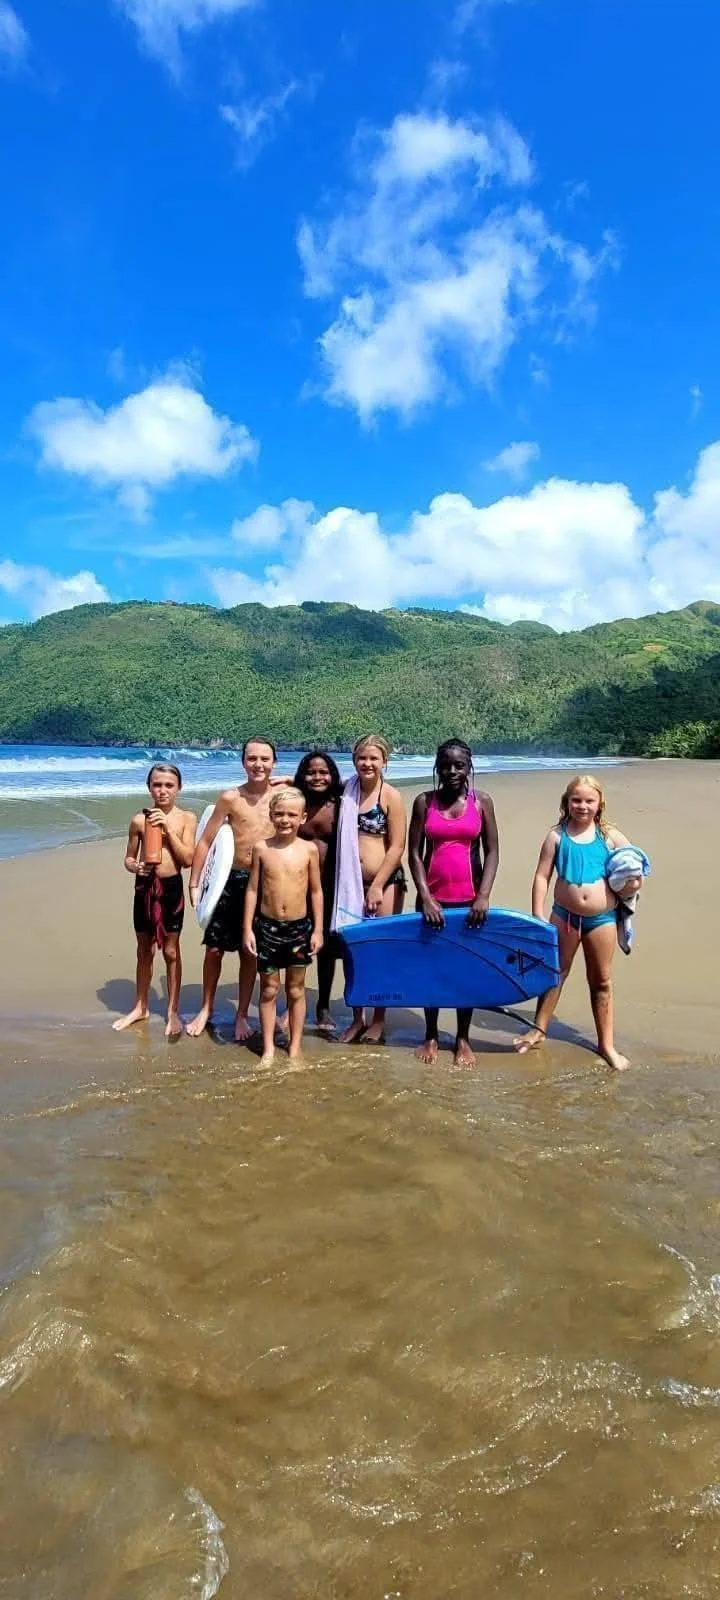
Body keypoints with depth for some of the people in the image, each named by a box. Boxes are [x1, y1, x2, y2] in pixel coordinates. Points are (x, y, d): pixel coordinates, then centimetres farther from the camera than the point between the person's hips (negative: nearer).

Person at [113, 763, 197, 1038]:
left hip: (171, 887, -2)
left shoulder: (187, 818, -4)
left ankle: (173, 1012, 19)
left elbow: (187, 859, -12)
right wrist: (135, 866, -15)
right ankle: (141, 1007, 31)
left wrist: (168, 828, -17)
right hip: (144, 887, 2)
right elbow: (129, 858, 8)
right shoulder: (139, 819, 0)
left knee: (171, 951, 7)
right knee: (144, 951, 15)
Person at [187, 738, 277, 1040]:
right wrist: (194, 883, 0)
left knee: (250, 952, 11)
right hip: (232, 879, 0)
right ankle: (206, 1008, 28)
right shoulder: (230, 798, -5)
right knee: (214, 947, 7)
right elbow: (205, 841, 0)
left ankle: (242, 1015, 27)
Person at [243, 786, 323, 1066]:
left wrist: (318, 929, 0)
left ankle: (295, 1048, 23)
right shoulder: (261, 848, -4)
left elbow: (316, 891, 1)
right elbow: (253, 889, 0)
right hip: (267, 926, 0)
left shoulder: (309, 849, -4)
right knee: (269, 990, 9)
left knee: (295, 990, 11)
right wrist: (247, 928, -2)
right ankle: (268, 1047, 20)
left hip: (299, 927, 0)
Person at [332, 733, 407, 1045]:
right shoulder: (348, 792, 6)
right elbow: (340, 840, 14)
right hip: (351, 882, 4)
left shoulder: (391, 796, -7)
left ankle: (378, 1020, 19)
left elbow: (397, 847, -10)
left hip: (386, 883, -4)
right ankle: (357, 1019, 23)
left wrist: (377, 886, -13)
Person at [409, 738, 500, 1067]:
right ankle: (431, 1036, 25)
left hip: (469, 900, 0)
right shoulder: (424, 801, -1)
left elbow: (492, 852, -2)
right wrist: (425, 898, -12)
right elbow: (414, 853, -3)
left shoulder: (481, 802, -1)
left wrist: (483, 897, -13)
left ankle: (463, 1039, 23)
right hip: (432, 898, 1)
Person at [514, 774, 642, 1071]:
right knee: (554, 973, 12)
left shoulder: (610, 836, -1)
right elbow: (542, 876, -4)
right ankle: (539, 1030, 28)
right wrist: (538, 917, -9)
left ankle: (607, 1045, 22)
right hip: (564, 915, 0)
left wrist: (632, 882, -15)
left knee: (601, 982, 12)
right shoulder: (557, 836, -3)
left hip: (602, 918, 1)